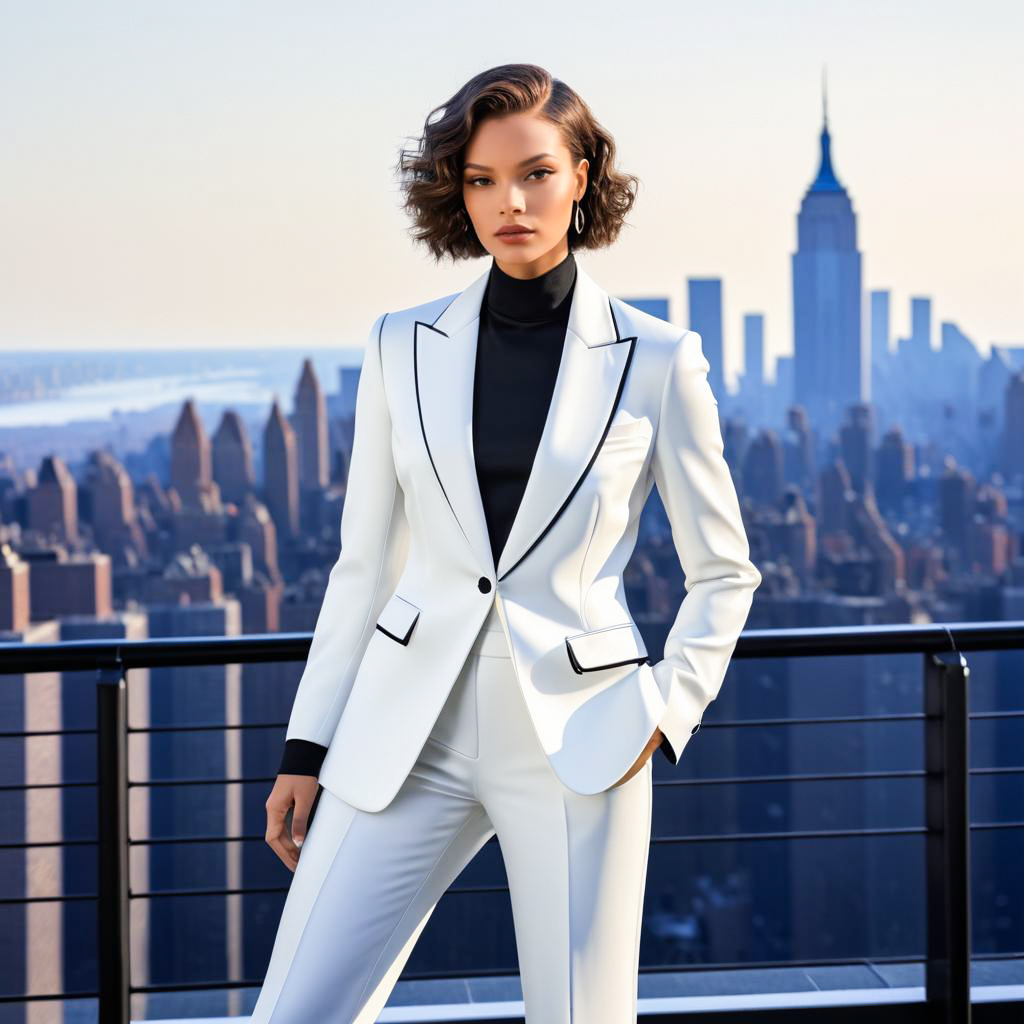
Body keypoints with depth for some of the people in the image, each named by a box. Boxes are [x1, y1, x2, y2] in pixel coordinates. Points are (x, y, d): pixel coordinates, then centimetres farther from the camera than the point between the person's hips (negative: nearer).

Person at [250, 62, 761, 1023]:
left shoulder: (655, 361, -1)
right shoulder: (404, 347, 4)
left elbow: (723, 572, 7)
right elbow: (365, 564, 10)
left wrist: (665, 714, -5)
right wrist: (307, 748, 8)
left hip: (575, 739, -2)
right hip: (411, 732, 2)